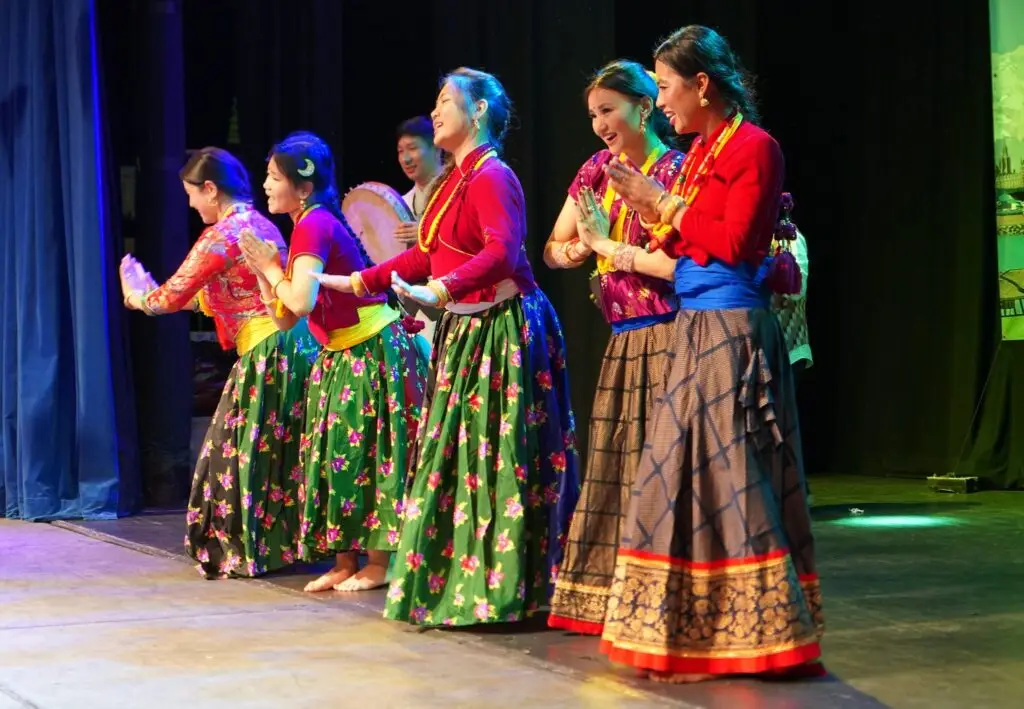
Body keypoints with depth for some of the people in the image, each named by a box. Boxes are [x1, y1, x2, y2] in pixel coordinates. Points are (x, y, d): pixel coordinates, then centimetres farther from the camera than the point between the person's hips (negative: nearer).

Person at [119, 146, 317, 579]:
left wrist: (137, 294, 15)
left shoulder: (221, 235, -12)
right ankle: (284, 543, 20)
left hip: (266, 354, -9)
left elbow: (172, 297, -6)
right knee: (280, 452, 14)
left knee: (248, 452, 1)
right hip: (292, 345, 9)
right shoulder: (261, 224, 15)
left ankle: (247, 552, 9)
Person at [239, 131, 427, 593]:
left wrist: (273, 271, -12)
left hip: (370, 353, -10)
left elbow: (302, 301, -28)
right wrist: (263, 272, 4)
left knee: (365, 455, -4)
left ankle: (377, 564, 4)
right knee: (337, 454, 10)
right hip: (341, 356, 10)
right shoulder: (309, 225, 12)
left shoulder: (314, 226, -16)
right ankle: (345, 563, 15)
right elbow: (285, 315, 15)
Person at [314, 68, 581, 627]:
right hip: (461, 331, 10)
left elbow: (502, 250, -28)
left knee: (498, 461, -6)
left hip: (502, 329, -10)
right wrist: (355, 282, 21)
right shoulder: (452, 180, 15)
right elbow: (425, 257, 21)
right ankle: (454, 581, 21)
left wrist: (439, 290, -39)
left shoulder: (492, 175, -13)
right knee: (454, 457, 12)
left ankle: (503, 592, 0)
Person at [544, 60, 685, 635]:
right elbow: (555, 248, 17)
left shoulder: (676, 170, -8)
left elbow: (682, 263, -18)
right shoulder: (599, 170, 12)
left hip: (663, 335, -7)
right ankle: (604, 595, 15)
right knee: (614, 465, 8)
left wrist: (612, 245, -13)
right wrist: (575, 252, -5)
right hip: (623, 339, 7)